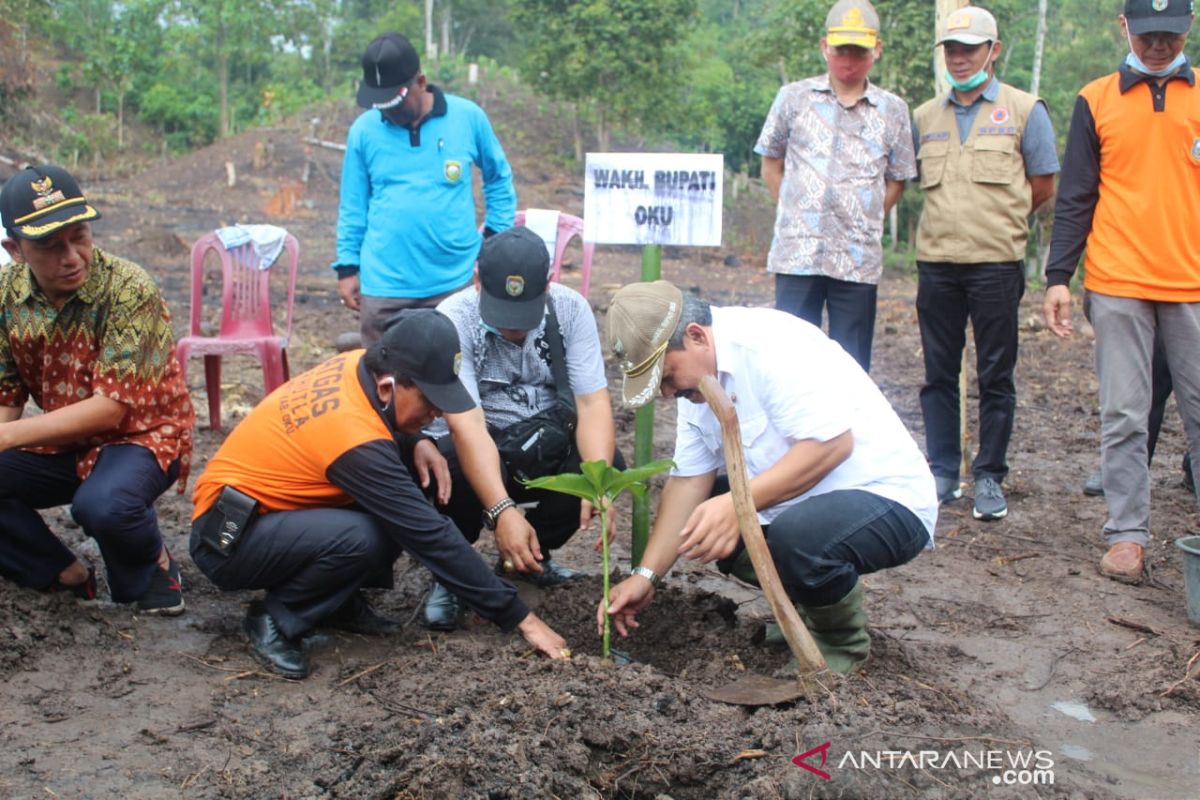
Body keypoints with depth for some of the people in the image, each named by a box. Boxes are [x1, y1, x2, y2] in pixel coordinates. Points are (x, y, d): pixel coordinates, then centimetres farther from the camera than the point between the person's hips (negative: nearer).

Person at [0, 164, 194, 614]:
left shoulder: (129, 290, -23)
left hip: (140, 436, -6)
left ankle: (154, 564, 0)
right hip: (63, 441, 6)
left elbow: (111, 408, -26)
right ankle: (67, 576, 6)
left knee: (101, 505, -36)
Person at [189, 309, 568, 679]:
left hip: (268, 511, 9)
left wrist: (418, 443, -10)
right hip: (227, 538, -9)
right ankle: (274, 621, -8)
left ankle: (341, 603, 6)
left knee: (416, 471, -4)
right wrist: (521, 618, -25)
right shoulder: (355, 438, -32)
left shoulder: (359, 365, -10)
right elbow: (431, 536, -30)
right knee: (362, 537, -35)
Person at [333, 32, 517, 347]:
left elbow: (499, 178, 12)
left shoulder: (468, 117, -2)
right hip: (383, 285, 1)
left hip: (455, 281, 0)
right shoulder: (364, 130, 0)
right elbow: (353, 207, 8)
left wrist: (496, 238, 6)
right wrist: (348, 267, 6)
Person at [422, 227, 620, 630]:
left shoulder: (570, 309, -13)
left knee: (608, 463, -24)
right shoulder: (454, 319, -22)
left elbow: (592, 401, -16)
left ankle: (533, 553, 5)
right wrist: (503, 513, -44)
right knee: (457, 463, -37)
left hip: (544, 449, 4)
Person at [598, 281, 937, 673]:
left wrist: (739, 504, -36)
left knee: (796, 536, -35)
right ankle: (809, 602, 15)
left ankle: (841, 642, -5)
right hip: (801, 505, 9)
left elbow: (832, 442, -30)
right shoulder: (696, 376, 4)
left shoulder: (770, 345, -23)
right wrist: (646, 575, -5)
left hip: (885, 496, -9)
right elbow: (688, 481, 2)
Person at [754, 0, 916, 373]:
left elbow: (896, 180, 13)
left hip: (859, 258, 1)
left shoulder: (893, 111, 7)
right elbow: (771, 165, 12)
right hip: (798, 253, -1)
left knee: (851, 368, 6)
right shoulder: (794, 98, 5)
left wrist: (866, 221, 3)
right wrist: (796, 214, 6)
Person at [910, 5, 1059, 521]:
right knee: (939, 375, 7)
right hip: (936, 263, 4)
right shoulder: (925, 117, 12)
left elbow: (1042, 186, 4)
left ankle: (990, 478, 8)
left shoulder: (1023, 110, 2)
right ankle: (942, 474, 15)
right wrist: (963, 219, 11)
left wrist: (995, 222, 7)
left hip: (996, 263, -4)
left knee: (996, 377, 1)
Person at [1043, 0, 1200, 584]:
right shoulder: (1096, 101, 7)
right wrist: (1058, 277, -1)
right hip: (1118, 285, 0)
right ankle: (1127, 534, 9)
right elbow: (1075, 199, 6)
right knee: (1124, 418, 2)